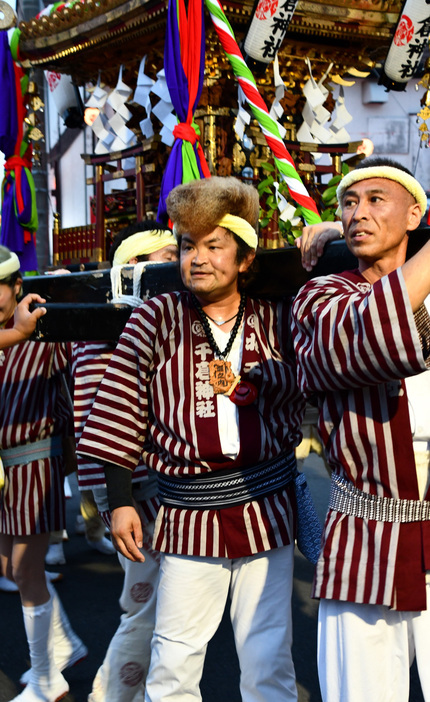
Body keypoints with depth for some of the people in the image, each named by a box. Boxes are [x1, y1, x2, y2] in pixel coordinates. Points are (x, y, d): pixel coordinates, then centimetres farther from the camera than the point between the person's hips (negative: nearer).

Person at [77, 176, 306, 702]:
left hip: (267, 510, 1)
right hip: (188, 515, -1)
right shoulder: (154, 320, -2)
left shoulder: (275, 321, 2)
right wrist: (120, 501, -2)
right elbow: (121, 417, -1)